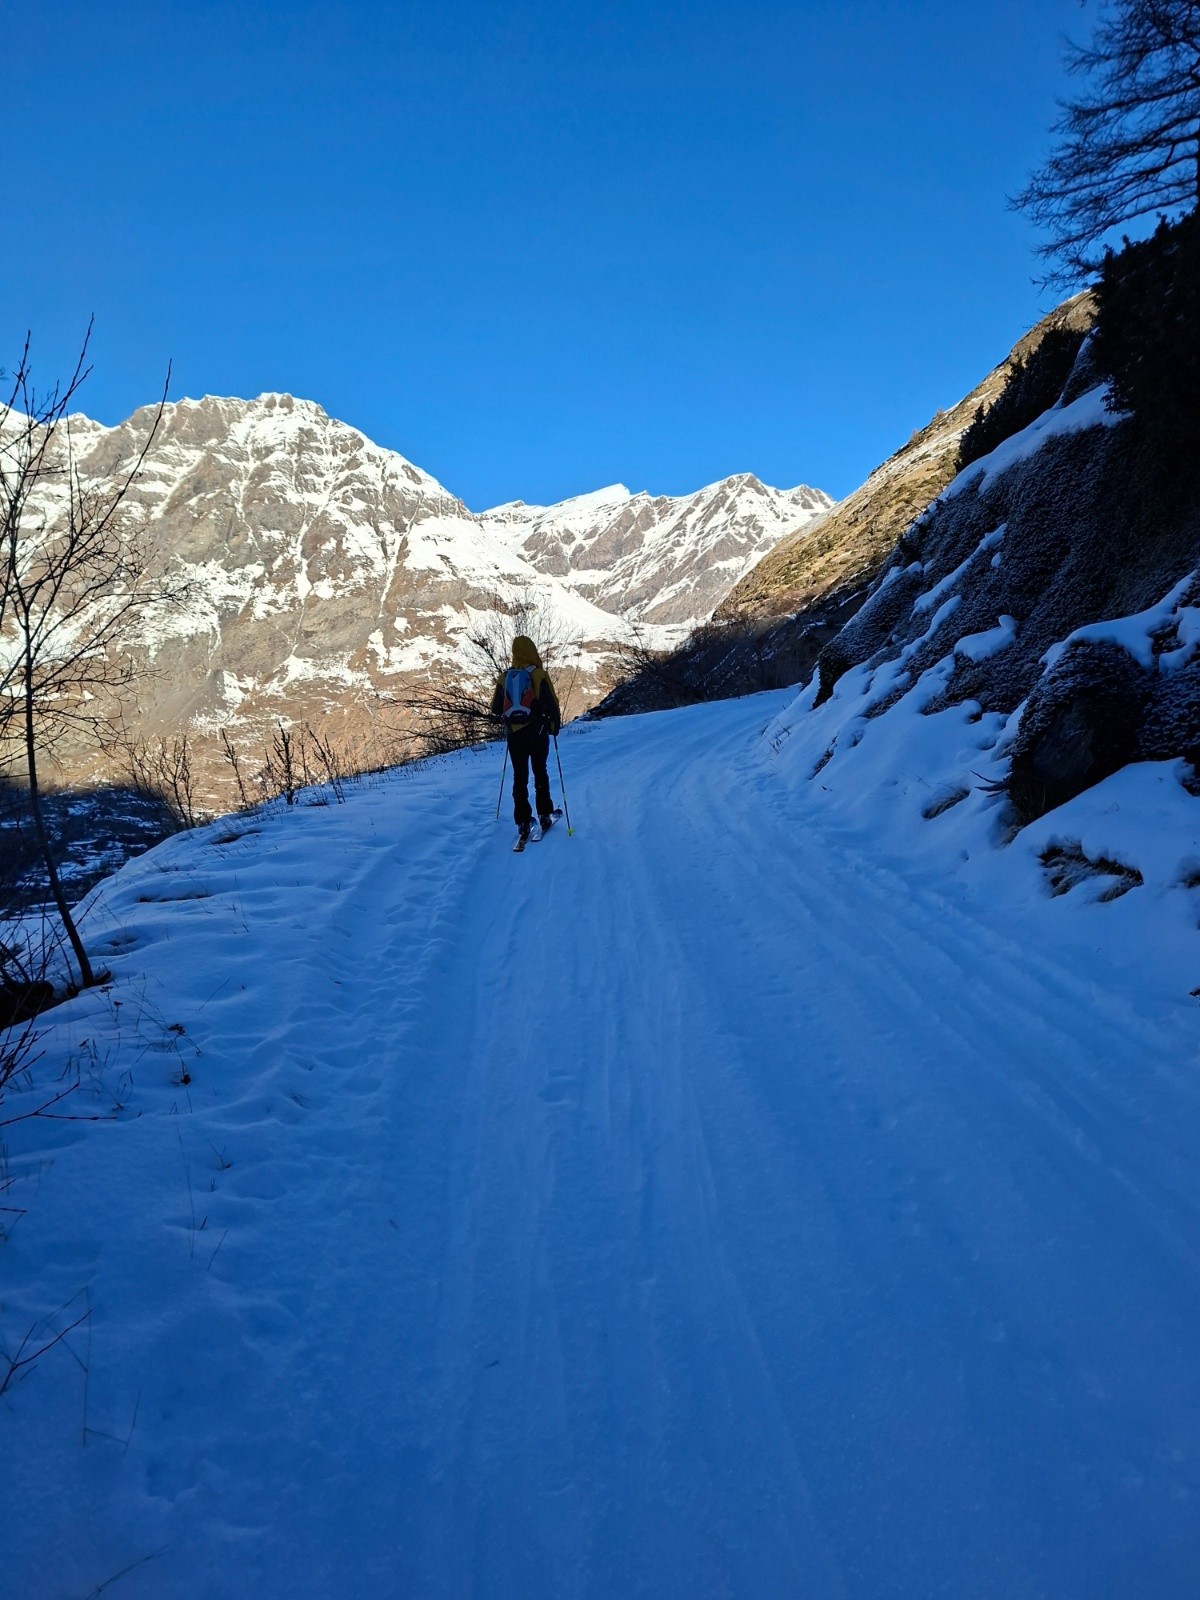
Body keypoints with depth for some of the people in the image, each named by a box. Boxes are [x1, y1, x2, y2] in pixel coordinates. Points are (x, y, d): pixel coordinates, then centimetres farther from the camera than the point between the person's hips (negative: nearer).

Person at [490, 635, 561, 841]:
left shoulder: (504, 678, 0)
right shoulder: (539, 675, -11)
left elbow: (495, 710, 6)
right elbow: (551, 704, -11)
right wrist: (555, 726, 4)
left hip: (514, 734, 2)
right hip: (537, 732, -2)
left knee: (519, 777, 7)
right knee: (540, 772, 13)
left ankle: (523, 822, 3)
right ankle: (544, 815, 14)